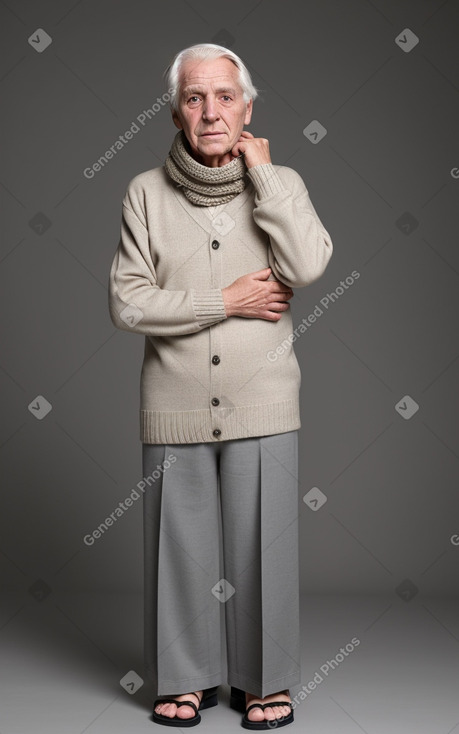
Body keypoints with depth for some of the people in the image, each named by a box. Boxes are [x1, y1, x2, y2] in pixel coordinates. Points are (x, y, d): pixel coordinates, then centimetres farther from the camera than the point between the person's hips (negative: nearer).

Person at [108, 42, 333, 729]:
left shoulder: (280, 184, 3)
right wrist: (227, 300, -12)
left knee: (262, 544, 6)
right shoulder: (146, 192, 1)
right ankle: (188, 677, 27)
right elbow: (127, 302, -6)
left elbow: (308, 266, -16)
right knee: (182, 546, 9)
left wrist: (261, 172, -10)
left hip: (262, 405, 0)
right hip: (175, 407, 1)